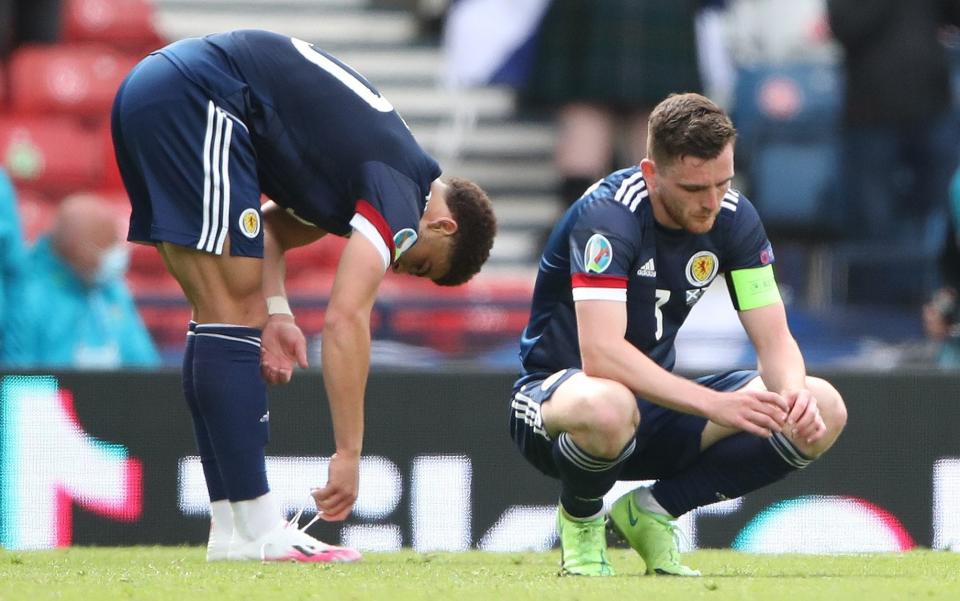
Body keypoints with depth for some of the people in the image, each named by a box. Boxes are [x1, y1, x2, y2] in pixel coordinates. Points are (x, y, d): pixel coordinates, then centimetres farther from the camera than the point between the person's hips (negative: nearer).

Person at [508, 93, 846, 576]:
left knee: (823, 411, -13)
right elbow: (600, 354, -36)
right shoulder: (607, 214, -24)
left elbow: (774, 340, -5)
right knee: (608, 408, -44)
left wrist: (795, 397, -29)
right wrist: (716, 404, -42)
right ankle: (580, 518, -7)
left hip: (656, 406, 6)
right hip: (559, 390, -6)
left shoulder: (733, 217, -5)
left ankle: (649, 511, 2)